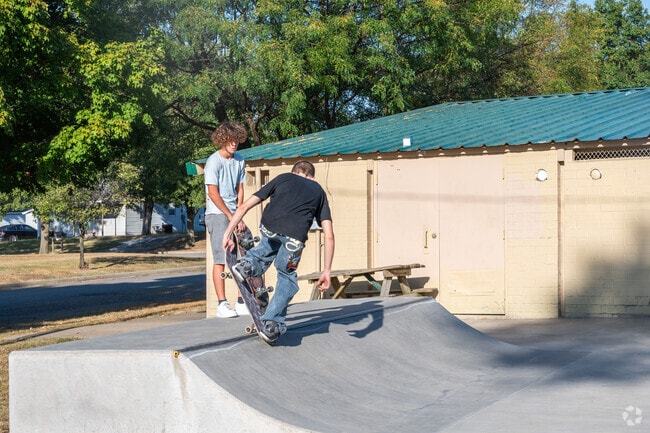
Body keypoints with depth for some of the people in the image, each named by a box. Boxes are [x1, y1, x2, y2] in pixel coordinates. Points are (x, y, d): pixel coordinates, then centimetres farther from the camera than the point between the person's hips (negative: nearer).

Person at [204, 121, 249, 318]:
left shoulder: (239, 161, 9)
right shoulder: (214, 161, -9)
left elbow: (240, 190, 10)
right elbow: (213, 193, -13)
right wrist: (231, 216, -14)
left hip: (234, 215, 6)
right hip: (217, 214, -6)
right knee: (220, 259, -7)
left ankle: (242, 302, 10)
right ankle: (222, 304, -6)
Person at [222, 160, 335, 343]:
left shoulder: (283, 178, 30)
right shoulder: (318, 191, 30)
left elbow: (245, 206, 23)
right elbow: (329, 235, 18)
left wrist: (228, 233, 27)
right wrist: (326, 271, 20)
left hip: (268, 227, 1)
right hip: (295, 236, -1)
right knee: (287, 277, 24)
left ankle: (249, 263, 18)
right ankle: (271, 324, 15)